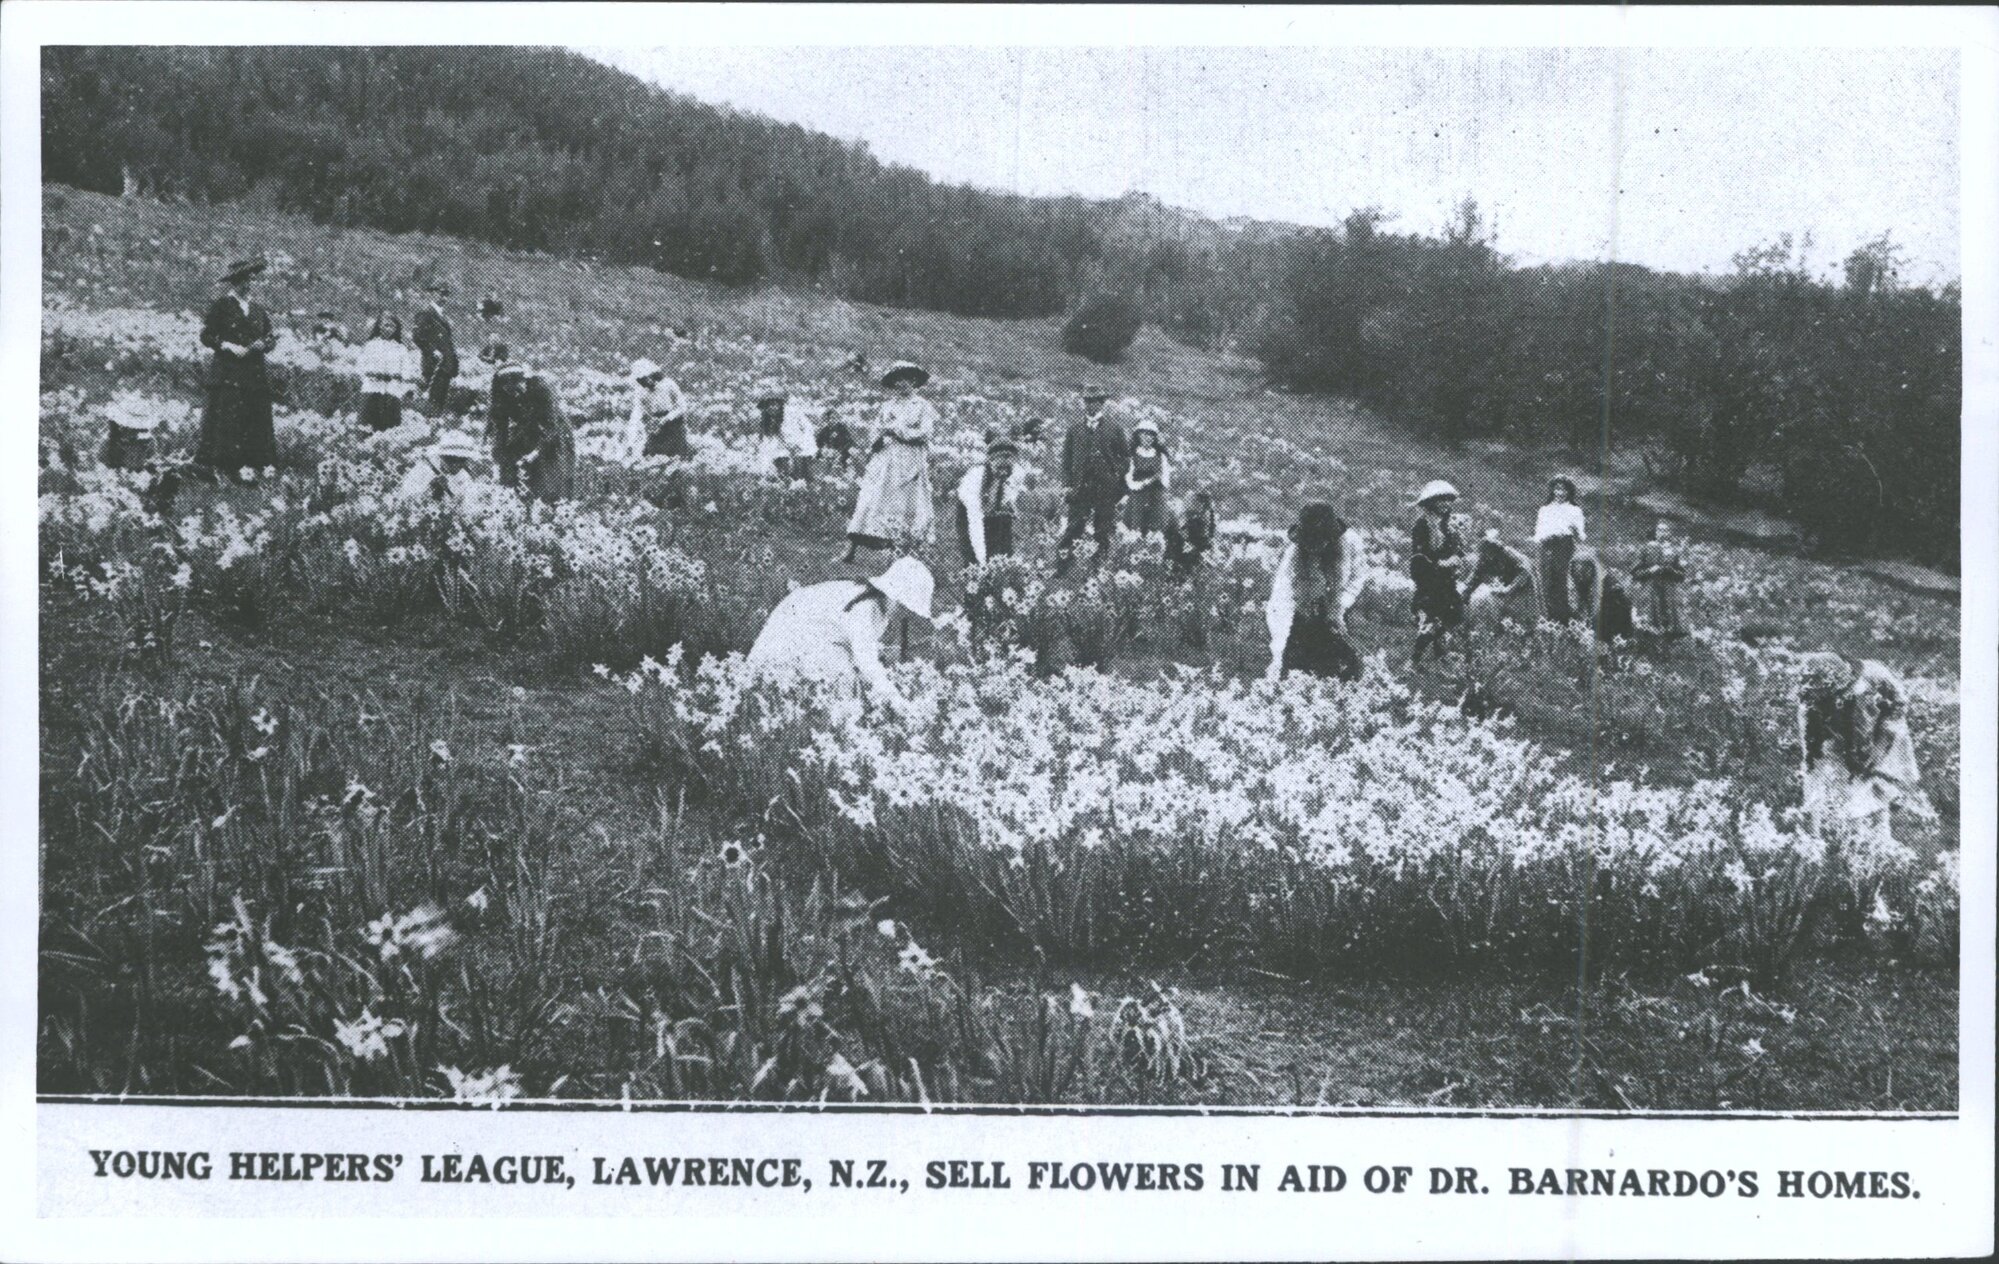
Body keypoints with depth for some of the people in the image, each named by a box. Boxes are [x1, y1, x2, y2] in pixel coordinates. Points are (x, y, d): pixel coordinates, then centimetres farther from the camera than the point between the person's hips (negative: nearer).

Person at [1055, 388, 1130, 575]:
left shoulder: (1113, 429, 4)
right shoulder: (1075, 430, 8)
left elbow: (1125, 455, 9)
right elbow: (1067, 459, 9)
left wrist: (1119, 477, 0)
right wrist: (1067, 483, 1)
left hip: (1107, 489, -1)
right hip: (1081, 488, 1)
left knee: (1103, 531, 5)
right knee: (1074, 529, -4)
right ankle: (1061, 568, -3)